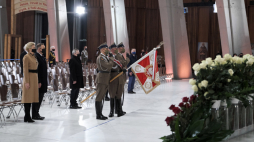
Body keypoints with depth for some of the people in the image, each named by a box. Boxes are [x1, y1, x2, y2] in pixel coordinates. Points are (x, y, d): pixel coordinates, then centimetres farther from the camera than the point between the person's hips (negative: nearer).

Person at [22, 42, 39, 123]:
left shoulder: (34, 57, 16)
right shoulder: (26, 57, -9)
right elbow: (25, 70, -13)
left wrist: (37, 81, 18)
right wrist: (26, 82, -18)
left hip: (35, 78, 9)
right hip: (29, 78, -9)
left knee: (31, 97, 9)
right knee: (27, 98, -5)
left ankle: (27, 116, 14)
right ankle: (27, 117, -2)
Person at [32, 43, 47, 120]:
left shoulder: (42, 57, 17)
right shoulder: (36, 56, -14)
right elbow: (36, 70, -20)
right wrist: (38, 82, -22)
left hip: (42, 81, 10)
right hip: (39, 81, -10)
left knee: (40, 98, 12)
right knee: (37, 98, -5)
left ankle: (36, 114, 18)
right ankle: (35, 115, 1)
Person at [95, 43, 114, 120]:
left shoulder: (106, 57, 17)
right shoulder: (100, 58, -14)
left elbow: (110, 66, 24)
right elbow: (108, 66, -22)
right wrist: (111, 59, -6)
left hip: (106, 80, 10)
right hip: (101, 79, -10)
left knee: (101, 97, 14)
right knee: (99, 97, -5)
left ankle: (100, 114, 20)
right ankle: (98, 115, -2)